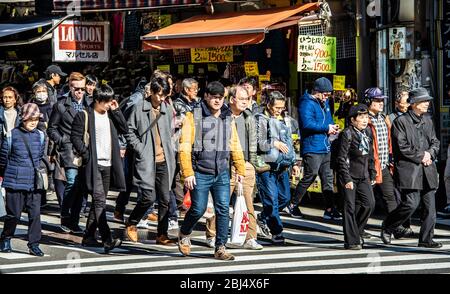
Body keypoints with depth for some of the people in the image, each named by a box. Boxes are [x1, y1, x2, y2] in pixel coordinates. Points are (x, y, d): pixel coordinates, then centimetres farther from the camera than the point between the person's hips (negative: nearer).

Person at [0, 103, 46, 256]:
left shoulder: (40, 135, 7)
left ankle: (34, 244, 5)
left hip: (34, 182, 3)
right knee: (14, 214, 3)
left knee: (35, 213, -2)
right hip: (15, 181, -3)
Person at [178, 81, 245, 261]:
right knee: (198, 209, -2)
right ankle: (184, 234, 27)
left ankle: (220, 248, 2)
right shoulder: (194, 117, -4)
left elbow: (235, 146, 16)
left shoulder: (227, 118, 12)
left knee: (223, 209, -4)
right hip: (200, 173, -4)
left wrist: (240, 169, 9)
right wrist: (187, 173, -14)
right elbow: (184, 147, -8)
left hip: (222, 174, 4)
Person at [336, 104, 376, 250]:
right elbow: (342, 158, -13)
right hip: (349, 175, -6)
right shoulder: (347, 134, -12)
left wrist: (372, 175, 12)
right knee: (350, 207, -3)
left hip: (364, 176, 6)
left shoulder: (368, 132, 9)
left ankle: (356, 232, 15)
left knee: (369, 203, -5)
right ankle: (351, 241, 3)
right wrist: (347, 179, -17)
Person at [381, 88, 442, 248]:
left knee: (430, 206, 1)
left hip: (428, 170, 7)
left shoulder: (428, 120, 17)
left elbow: (435, 142, 20)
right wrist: (421, 156, -10)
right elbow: (402, 147, -11)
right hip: (409, 169, -7)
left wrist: (430, 154, -1)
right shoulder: (401, 121, -4)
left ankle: (426, 239, 8)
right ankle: (387, 228, 7)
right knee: (411, 204, -13)